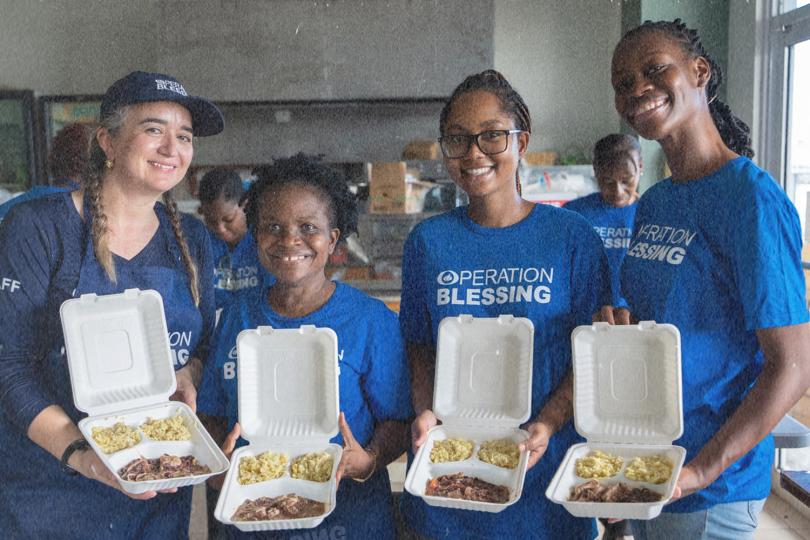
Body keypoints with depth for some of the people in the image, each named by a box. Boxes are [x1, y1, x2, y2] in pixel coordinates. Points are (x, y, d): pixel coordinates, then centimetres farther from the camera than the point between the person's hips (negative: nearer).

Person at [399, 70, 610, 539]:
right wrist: (427, 413, -12)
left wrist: (546, 425, -18)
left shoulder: (572, 236, -5)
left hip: (543, 463, -1)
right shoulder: (427, 241, 1)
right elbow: (420, 350, 5)